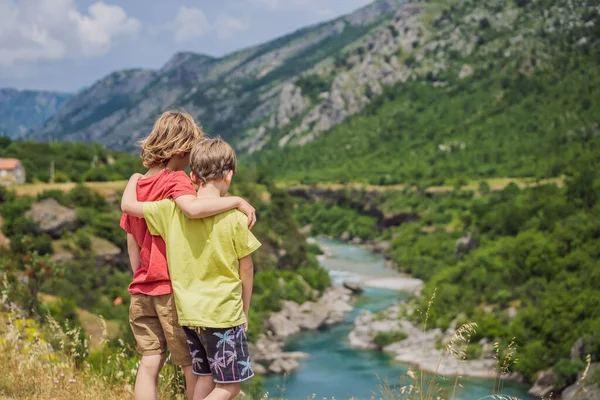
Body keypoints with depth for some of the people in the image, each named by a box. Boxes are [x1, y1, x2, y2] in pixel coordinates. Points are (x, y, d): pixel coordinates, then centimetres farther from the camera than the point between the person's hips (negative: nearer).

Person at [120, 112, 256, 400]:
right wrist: (237, 201, -25)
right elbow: (193, 208, -36)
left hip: (142, 292, 7)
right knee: (195, 365, 7)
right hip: (176, 289, -6)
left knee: (150, 363, 7)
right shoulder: (175, 180, -12)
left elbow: (131, 243, 14)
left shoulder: (137, 185, 10)